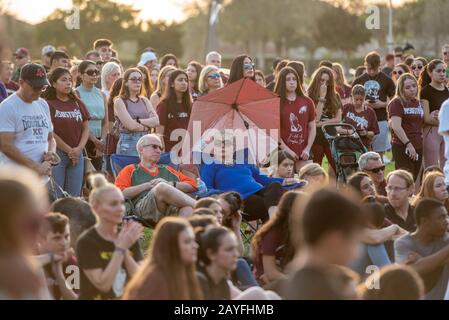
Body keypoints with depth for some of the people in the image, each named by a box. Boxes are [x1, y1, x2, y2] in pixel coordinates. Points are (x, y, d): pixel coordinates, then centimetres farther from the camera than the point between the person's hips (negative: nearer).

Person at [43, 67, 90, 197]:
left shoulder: (78, 103, 13)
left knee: (74, 197, 5)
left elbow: (85, 128, 12)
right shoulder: (48, 104, -5)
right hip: (57, 153, -5)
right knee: (55, 197, -4)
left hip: (77, 155, 5)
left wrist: (79, 149, -4)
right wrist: (69, 150, -8)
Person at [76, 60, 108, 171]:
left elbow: (105, 122, 12)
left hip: (98, 141, 5)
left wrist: (101, 141, -2)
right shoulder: (76, 93, -5)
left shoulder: (101, 94, 12)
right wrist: (94, 140, -16)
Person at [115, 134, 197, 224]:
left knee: (188, 207, -36)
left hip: (174, 207, 3)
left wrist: (170, 184, 9)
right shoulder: (131, 170, 26)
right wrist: (148, 185, 3)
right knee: (161, 188, -37)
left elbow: (193, 185, 26)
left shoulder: (167, 169, 36)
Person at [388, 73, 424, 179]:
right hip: (402, 147, -7)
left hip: (418, 147, 7)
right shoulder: (396, 103, -8)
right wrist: (408, 144, -24)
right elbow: (396, 126, -19)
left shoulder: (417, 103, 16)